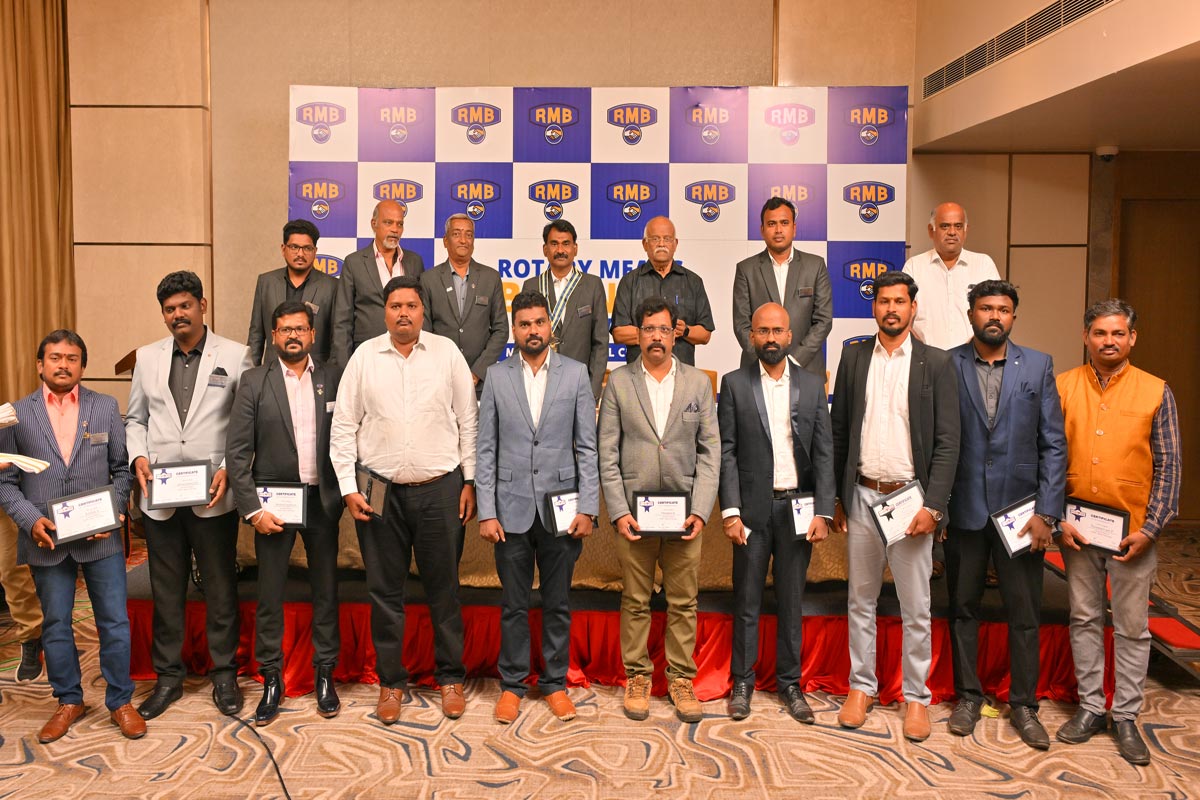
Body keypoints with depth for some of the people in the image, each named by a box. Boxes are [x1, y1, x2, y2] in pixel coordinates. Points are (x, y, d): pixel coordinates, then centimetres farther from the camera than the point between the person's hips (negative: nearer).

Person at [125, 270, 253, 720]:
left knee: (221, 589, 6)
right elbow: (135, 418, 16)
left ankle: (224, 675, 20)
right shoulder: (147, 357, 11)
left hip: (213, 496, -3)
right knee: (166, 591, 12)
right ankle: (168, 677, 26)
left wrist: (229, 468, -14)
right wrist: (138, 455, -2)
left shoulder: (234, 356, -1)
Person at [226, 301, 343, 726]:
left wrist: (347, 492, -5)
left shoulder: (332, 379, 2)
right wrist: (252, 508, -9)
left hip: (322, 499, 1)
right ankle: (272, 679, 19)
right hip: (274, 499, -1)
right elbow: (237, 450, -4)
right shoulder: (254, 381, -1)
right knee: (269, 593, 5)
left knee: (326, 588, 10)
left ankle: (325, 674, 24)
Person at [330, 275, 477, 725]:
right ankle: (390, 681, 25)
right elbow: (344, 426, 3)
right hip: (380, 490, 1)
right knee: (384, 591, 10)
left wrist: (470, 481, 1)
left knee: (443, 587, 9)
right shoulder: (364, 357, 2)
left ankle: (450, 677, 25)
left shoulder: (447, 353, 1)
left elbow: (468, 421, 4)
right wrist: (349, 488, -2)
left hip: (440, 488, -1)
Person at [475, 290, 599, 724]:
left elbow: (587, 447, 1)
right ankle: (512, 685, 23)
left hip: (561, 506, 0)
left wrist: (588, 508, -5)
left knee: (557, 604, 10)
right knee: (514, 605, 9)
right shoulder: (496, 376, 4)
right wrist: (486, 512, -4)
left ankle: (555, 684, 24)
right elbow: (486, 449, 2)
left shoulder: (575, 374, 2)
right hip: (512, 508, 0)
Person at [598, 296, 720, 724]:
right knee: (635, 602, 8)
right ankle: (637, 677, 21)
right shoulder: (619, 382, 3)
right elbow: (607, 453, 1)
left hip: (683, 512, 1)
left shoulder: (698, 382, 6)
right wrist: (619, 511, -7)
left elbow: (710, 451, 3)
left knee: (683, 603, 7)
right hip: (633, 511, -1)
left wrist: (700, 511, -6)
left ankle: (681, 678, 20)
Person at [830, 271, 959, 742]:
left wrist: (933, 506, -11)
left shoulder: (936, 364, -2)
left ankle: (916, 697, 20)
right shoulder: (854, 357, 5)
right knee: (861, 600, 12)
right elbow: (839, 431, 8)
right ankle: (861, 687, 26)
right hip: (862, 495, 2)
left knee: (916, 608, 6)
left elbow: (947, 442, -4)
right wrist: (835, 497, 6)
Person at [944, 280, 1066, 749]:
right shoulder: (946, 367, -2)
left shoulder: (1038, 367, 2)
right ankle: (968, 696, 27)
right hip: (963, 510, 0)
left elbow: (1054, 444, 0)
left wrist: (1046, 513, -6)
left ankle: (1024, 706, 24)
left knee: (1025, 613, 8)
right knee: (963, 607, 11)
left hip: (1020, 508, 1)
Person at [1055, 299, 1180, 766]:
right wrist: (1057, 518, -5)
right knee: (1084, 619, 11)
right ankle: (1091, 707, 24)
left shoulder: (1156, 392, -1)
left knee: (1132, 627, 7)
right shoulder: (1062, 387, 1)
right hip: (1076, 528, 1)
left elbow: (1168, 466, -1)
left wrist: (1150, 529, -8)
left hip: (1133, 531, -1)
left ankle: (1126, 717, 19)